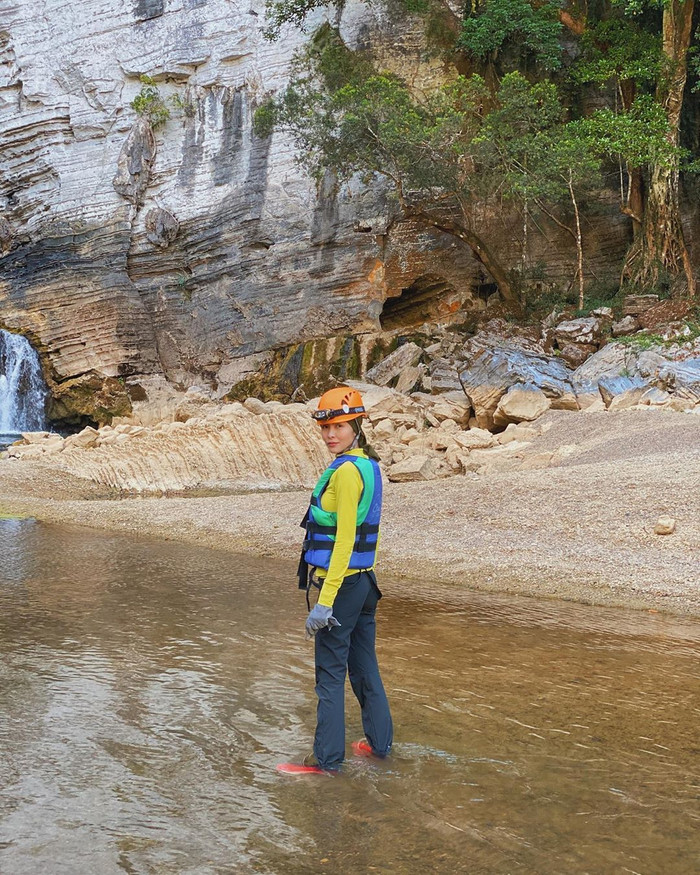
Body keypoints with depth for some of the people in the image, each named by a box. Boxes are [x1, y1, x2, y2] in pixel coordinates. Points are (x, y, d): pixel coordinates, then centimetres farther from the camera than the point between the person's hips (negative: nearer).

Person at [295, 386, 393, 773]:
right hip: (364, 580, 9)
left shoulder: (346, 471, -19)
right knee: (364, 666, 19)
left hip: (342, 583, -9)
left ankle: (328, 756, 11)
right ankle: (379, 741, 30)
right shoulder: (369, 464, 9)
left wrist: (324, 601, -23)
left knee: (330, 672, 2)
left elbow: (344, 541, -23)